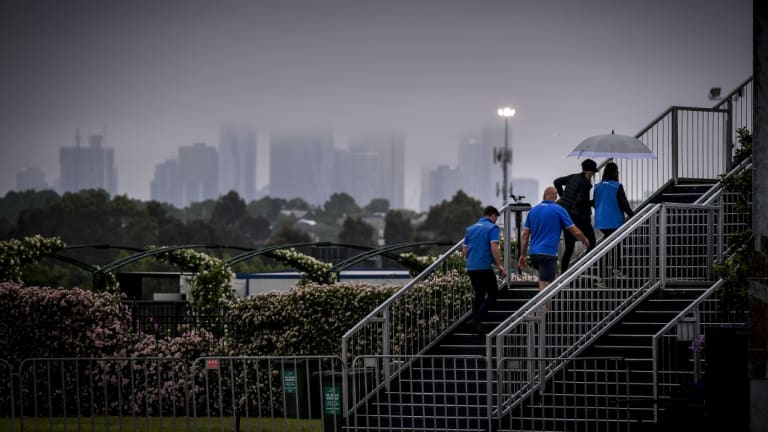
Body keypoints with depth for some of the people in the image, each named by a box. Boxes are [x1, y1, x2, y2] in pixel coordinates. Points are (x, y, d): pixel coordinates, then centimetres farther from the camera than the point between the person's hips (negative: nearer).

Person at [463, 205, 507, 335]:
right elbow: (494, 247, -16)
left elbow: (464, 249, 16)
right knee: (493, 294, 3)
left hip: (471, 267, 7)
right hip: (485, 267, -6)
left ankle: (475, 322, 9)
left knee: (479, 295, 16)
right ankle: (476, 319, -13)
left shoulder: (471, 228, 15)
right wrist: (500, 266, -12)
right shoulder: (492, 228, -4)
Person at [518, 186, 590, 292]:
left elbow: (524, 235, 11)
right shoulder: (559, 210, -2)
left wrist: (523, 255, 16)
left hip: (533, 253, 6)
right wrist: (585, 240, 22)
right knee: (545, 284, -8)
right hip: (548, 254, -6)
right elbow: (576, 232, 2)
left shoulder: (533, 210, 12)